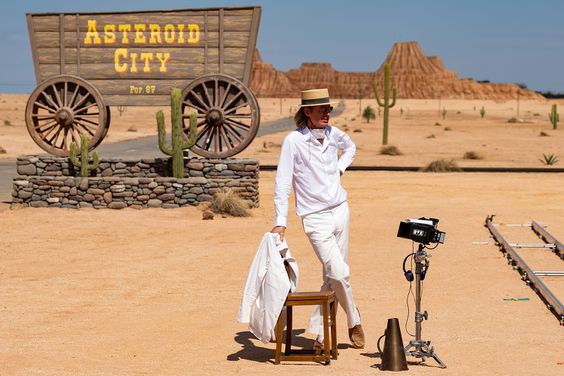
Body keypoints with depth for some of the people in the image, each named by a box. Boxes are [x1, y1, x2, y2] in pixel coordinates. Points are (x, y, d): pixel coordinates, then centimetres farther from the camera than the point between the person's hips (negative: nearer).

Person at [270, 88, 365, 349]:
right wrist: (280, 222, -21)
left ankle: (319, 332, 19)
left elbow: (350, 147, 30)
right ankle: (354, 322, 12)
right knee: (338, 273, -12)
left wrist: (341, 167, 11)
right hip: (315, 217, -6)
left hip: (340, 210, 6)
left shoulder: (333, 134, 4)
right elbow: (282, 183, -15)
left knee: (332, 277, 8)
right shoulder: (294, 141, -13)